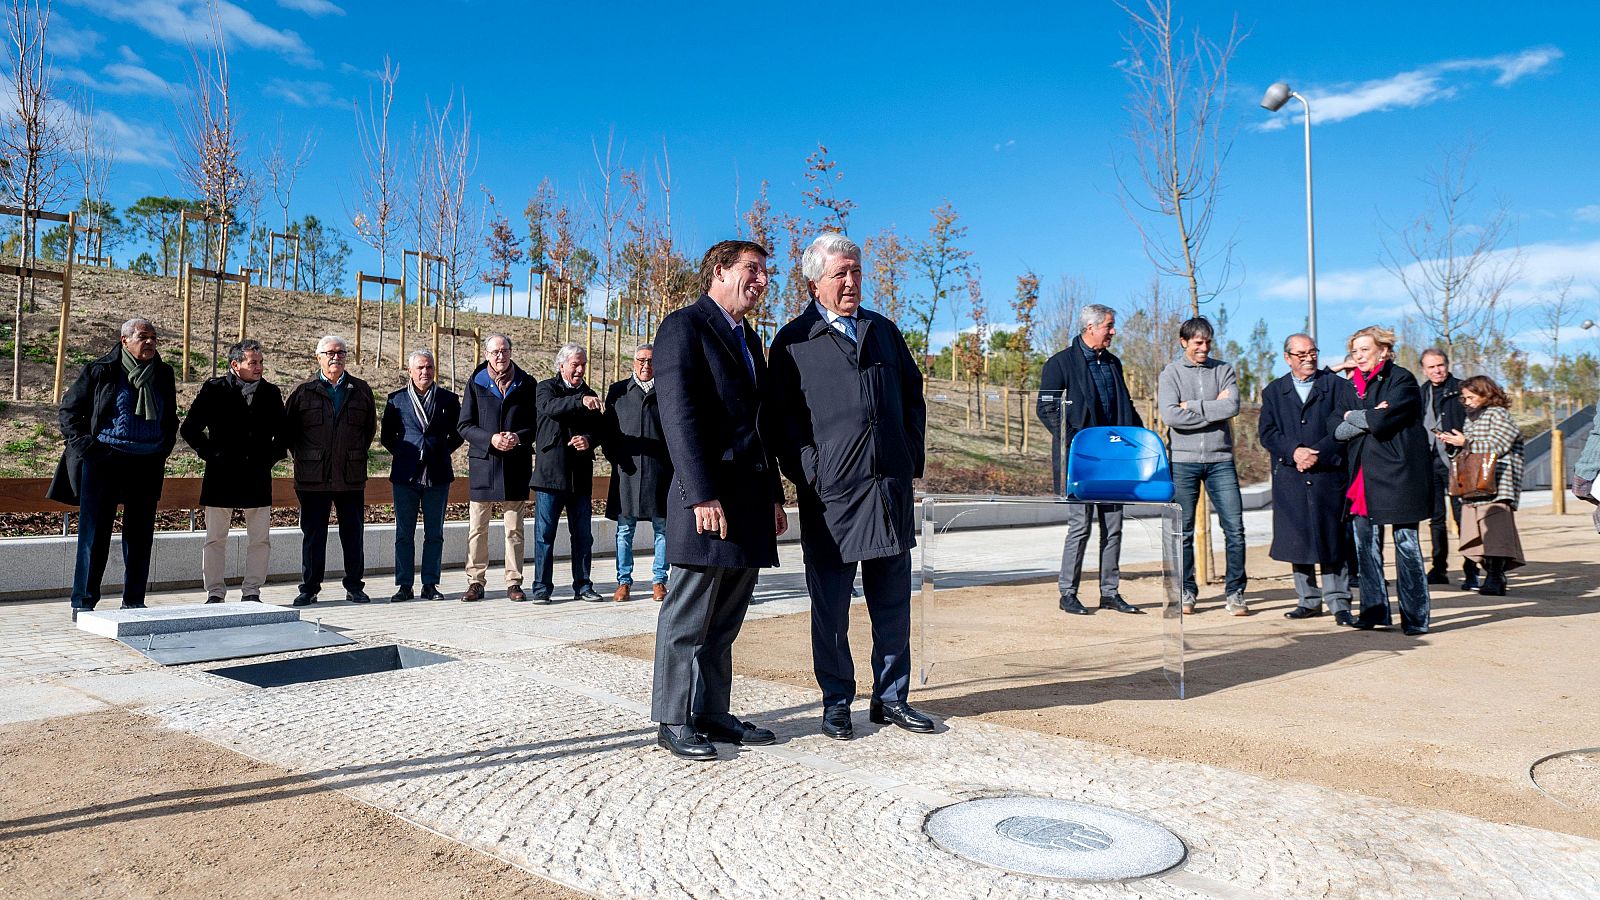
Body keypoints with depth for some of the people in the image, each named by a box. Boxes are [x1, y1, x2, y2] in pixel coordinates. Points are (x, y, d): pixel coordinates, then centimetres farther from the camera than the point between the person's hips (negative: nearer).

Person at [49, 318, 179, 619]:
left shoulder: (163, 374, 11)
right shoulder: (100, 371, -1)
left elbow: (170, 418, 23)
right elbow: (69, 409, 6)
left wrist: (165, 447, 10)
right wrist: (83, 446, -3)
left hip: (147, 464, 4)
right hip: (103, 461, -4)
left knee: (141, 535, 7)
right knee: (95, 532, -1)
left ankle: (134, 602, 16)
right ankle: (83, 602, 8)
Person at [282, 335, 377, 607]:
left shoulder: (361, 390, 9)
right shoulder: (303, 391, 3)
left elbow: (370, 427, 18)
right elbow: (287, 429, 8)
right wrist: (302, 456, 5)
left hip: (352, 476, 2)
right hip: (313, 477, -1)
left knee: (353, 533, 6)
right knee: (312, 534, 5)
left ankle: (354, 587, 16)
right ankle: (309, 588, 14)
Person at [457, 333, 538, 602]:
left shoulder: (526, 384, 7)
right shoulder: (475, 383, 6)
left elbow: (537, 423, 7)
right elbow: (464, 426, 2)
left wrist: (518, 437, -12)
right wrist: (490, 439, -14)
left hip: (516, 465, 0)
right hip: (482, 462, 0)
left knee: (514, 528, 5)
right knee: (477, 527, 3)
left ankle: (514, 583, 12)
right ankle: (476, 582, 11)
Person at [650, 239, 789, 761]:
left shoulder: (749, 340, 22)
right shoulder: (684, 327, -4)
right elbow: (679, 415, -14)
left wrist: (774, 495, 17)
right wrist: (702, 496, -21)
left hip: (751, 494, 8)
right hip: (709, 495, -8)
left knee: (725, 620, 12)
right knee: (688, 616, 0)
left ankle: (712, 713, 21)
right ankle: (674, 722, 10)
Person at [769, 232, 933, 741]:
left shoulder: (883, 331, 17)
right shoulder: (793, 342, 2)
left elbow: (913, 395, 19)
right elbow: (781, 418, -1)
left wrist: (913, 458, 9)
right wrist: (808, 475, -10)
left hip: (891, 489, 4)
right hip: (830, 493, -4)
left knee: (893, 602, 10)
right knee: (830, 607, 4)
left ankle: (891, 698, 23)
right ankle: (836, 702, 18)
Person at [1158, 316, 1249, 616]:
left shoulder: (1224, 370, 9)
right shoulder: (1170, 374, 2)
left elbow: (1232, 407, -8)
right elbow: (1170, 416, -13)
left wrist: (1193, 406, -10)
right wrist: (1214, 409, -8)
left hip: (1220, 460, 2)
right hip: (1183, 460, -1)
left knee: (1235, 528, -1)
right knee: (1183, 531, 4)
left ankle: (1236, 592, 9)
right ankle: (1187, 592, 15)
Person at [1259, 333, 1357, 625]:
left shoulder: (1337, 386, 7)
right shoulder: (1273, 392, 12)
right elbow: (1267, 433, 2)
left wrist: (1318, 454, -14)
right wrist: (1294, 451, -14)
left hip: (1329, 475, -2)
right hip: (1290, 478, 2)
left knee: (1333, 540, -2)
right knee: (1297, 540, 5)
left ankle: (1339, 603, 4)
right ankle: (1309, 601, 16)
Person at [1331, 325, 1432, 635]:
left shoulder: (1402, 380, -5)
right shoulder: (1354, 385, 14)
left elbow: (1382, 421, -19)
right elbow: (1335, 427, 2)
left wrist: (1354, 417, -1)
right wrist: (1369, 418, -11)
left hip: (1397, 473, -6)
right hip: (1363, 475, 6)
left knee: (1406, 544, -1)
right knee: (1365, 541, 7)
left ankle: (1415, 618, 6)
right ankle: (1374, 609, 17)